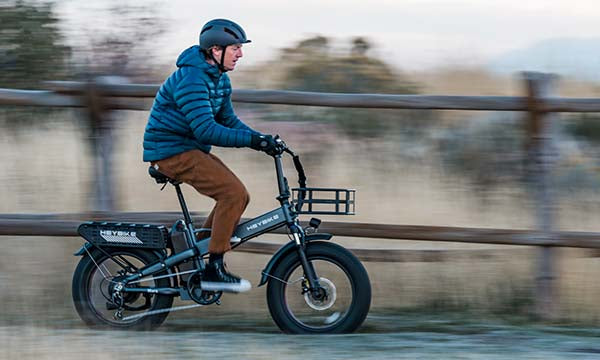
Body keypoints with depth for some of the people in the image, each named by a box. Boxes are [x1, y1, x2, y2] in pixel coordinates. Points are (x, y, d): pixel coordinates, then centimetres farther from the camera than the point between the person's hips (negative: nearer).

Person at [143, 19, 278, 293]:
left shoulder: (220, 79, 10)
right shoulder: (191, 79, -23)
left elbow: (228, 120, 13)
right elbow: (206, 130, -30)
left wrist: (261, 139, -4)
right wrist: (251, 140, -31)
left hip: (191, 149, 10)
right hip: (171, 152, -10)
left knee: (238, 196, 3)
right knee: (233, 192, -21)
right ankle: (213, 271, -18)